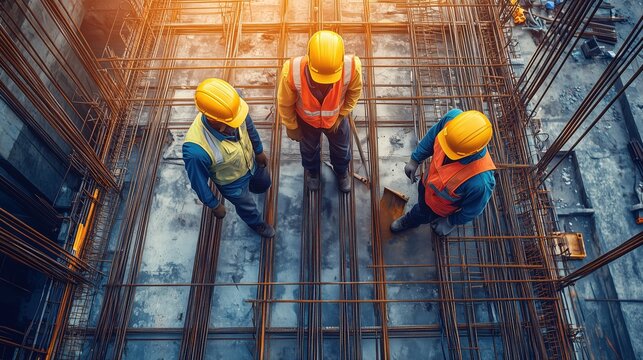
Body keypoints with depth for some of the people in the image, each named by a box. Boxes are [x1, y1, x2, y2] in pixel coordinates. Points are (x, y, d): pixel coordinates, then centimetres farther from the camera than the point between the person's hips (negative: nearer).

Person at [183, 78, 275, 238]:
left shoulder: (230, 109, -34)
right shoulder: (196, 150, -47)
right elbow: (198, 181, -26)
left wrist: (259, 151, 8)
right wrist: (214, 205, -8)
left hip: (252, 163, 4)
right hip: (232, 183, -3)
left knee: (264, 184, 35)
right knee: (247, 207, 29)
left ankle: (253, 187, 73)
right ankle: (256, 223, 65)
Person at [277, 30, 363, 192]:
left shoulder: (352, 67, -39)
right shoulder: (291, 71, -41)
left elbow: (354, 92, -13)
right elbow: (285, 103, -18)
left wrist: (340, 116, -6)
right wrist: (291, 127, -4)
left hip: (335, 117, 1)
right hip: (306, 119, 0)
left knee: (341, 148, 30)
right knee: (309, 149, 31)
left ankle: (342, 171, 65)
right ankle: (312, 171, 67)